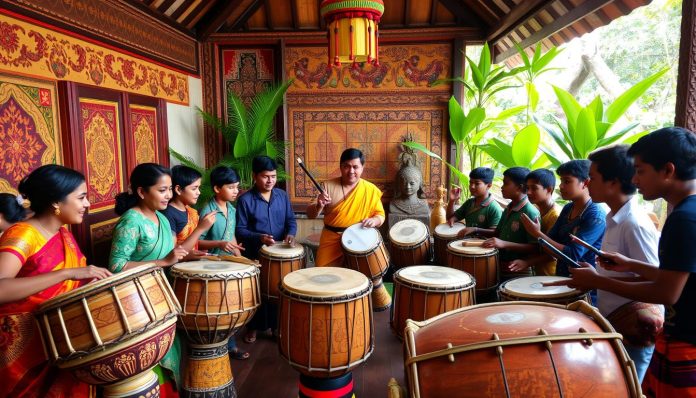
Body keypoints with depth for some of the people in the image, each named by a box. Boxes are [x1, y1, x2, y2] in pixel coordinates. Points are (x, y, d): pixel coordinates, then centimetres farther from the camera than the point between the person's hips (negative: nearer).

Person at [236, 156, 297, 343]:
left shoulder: (282, 195, 2)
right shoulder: (245, 200, -10)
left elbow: (291, 220, 6)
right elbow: (240, 230, -10)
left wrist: (290, 234, -14)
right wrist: (259, 238, -25)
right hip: (254, 255, -3)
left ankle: (276, 325, 33)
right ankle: (253, 327, 30)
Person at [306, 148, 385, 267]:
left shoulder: (371, 190, 0)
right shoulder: (329, 186, -2)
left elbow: (380, 215, 8)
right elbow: (310, 215, -2)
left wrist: (374, 220, -15)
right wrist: (319, 205, -24)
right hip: (332, 239, 0)